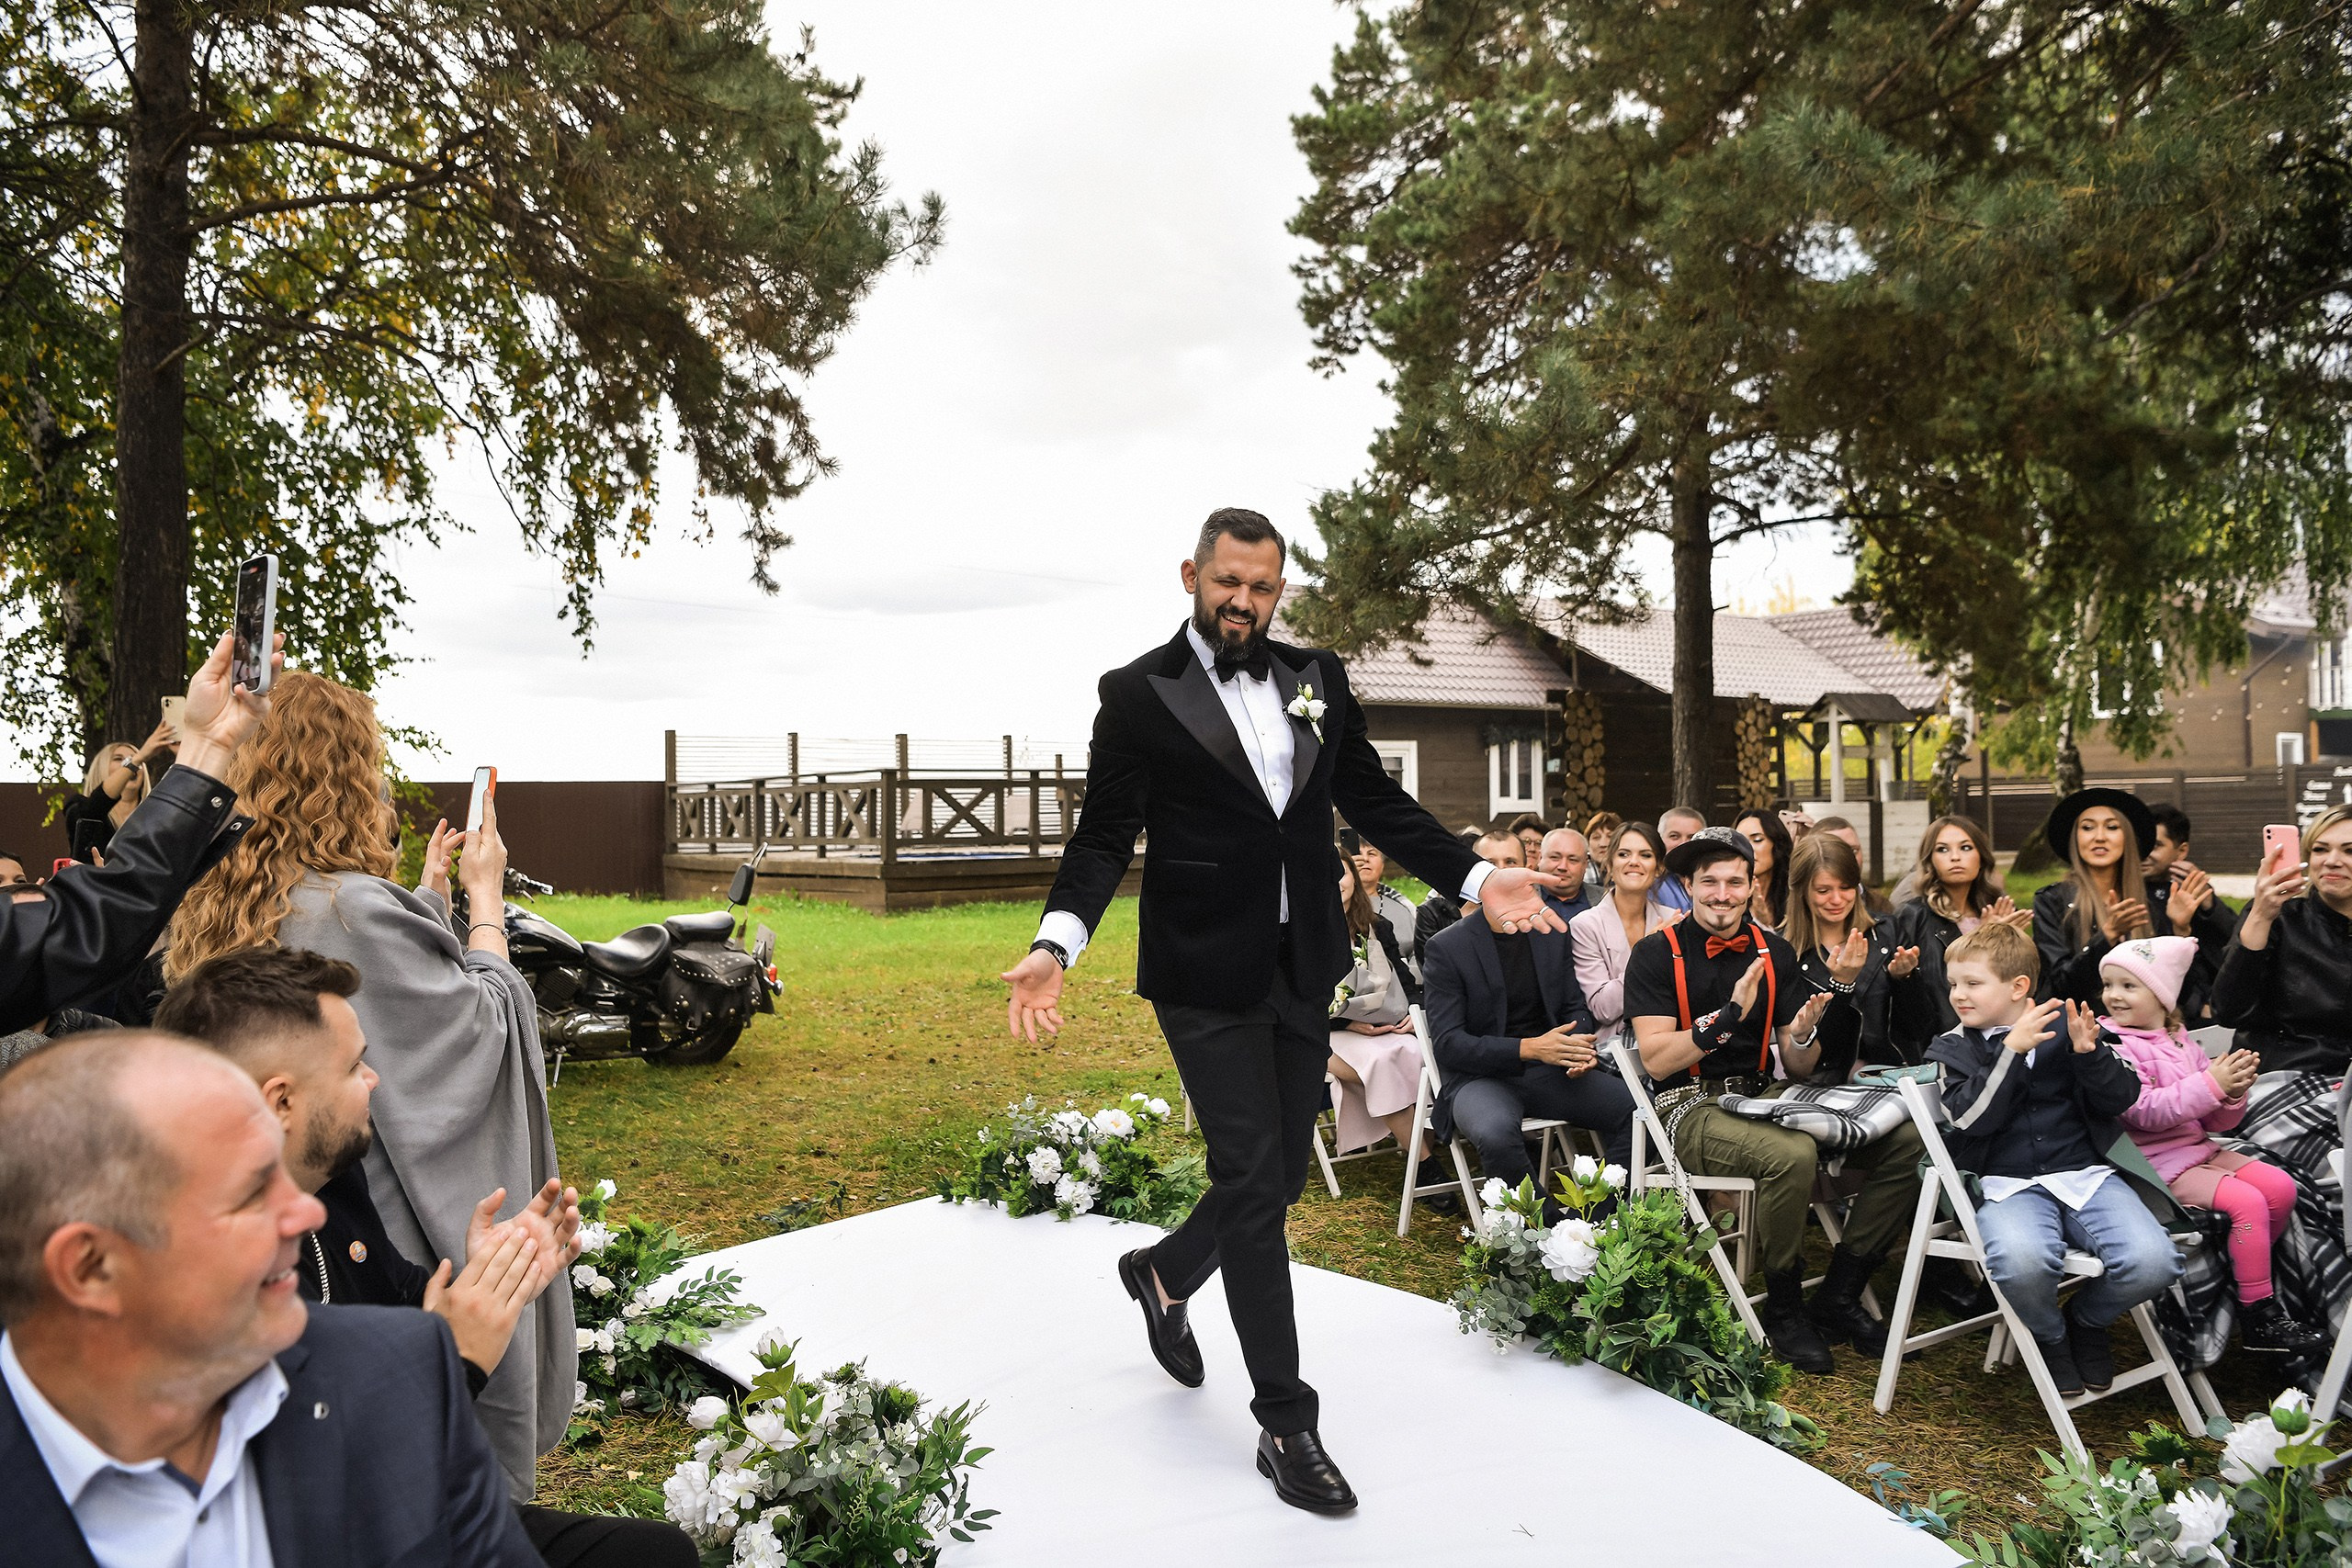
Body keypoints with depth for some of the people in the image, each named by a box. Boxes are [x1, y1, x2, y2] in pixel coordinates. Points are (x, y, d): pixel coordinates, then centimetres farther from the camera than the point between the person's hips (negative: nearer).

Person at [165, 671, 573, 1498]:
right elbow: (484, 1023, -16)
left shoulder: (222, 912, 1)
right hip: (385, 1240, -8)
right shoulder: (352, 909, -26)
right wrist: (485, 896, -4)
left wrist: (429, 894, 18)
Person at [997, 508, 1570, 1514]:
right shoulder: (1139, 695, -4)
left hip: (1304, 975, 5)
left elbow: (1377, 804, 10)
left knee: (1277, 1178, 14)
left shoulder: (1317, 680, 9)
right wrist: (1055, 947, -23)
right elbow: (1105, 837, -8)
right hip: (1208, 982, -5)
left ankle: (1165, 1273, 45)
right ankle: (1286, 1426, 12)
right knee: (1255, 1187, -3)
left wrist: (1476, 880, -3)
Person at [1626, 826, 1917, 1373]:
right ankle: (1784, 1311, -9)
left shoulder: (1774, 953, 8)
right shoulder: (1656, 954, -6)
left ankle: (1837, 1299, 1)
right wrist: (1728, 1016, -24)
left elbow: (1796, 1069, 9)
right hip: (1692, 1108, -6)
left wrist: (1803, 1033, -13)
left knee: (1903, 1138, -11)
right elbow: (1656, 1060, -14)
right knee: (1792, 1153, -34)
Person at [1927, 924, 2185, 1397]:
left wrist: (2088, 1052, -12)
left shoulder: (2065, 1024, 10)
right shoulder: (1951, 1049, 9)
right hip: (2007, 1185, -1)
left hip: (2086, 1174, 2)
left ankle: (2086, 1320, 10)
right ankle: (2051, 1337, 3)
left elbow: (2122, 1098, 7)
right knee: (2022, 1263, -35)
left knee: (2153, 1263, -26)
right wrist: (2013, 1050, -15)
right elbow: (1972, 1117, -8)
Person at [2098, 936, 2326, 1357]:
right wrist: (2210, 1084, -26)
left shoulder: (2181, 1041, 11)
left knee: (2281, 1187, -2)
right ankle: (2259, 1316, -8)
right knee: (2248, 1203, -20)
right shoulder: (2112, 1045, -10)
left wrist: (2234, 1094, -10)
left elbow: (2215, 1121, 12)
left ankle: (2247, 1270, 16)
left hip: (2200, 1149, 8)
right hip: (2159, 1164, -8)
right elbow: (2144, 1110, -23)